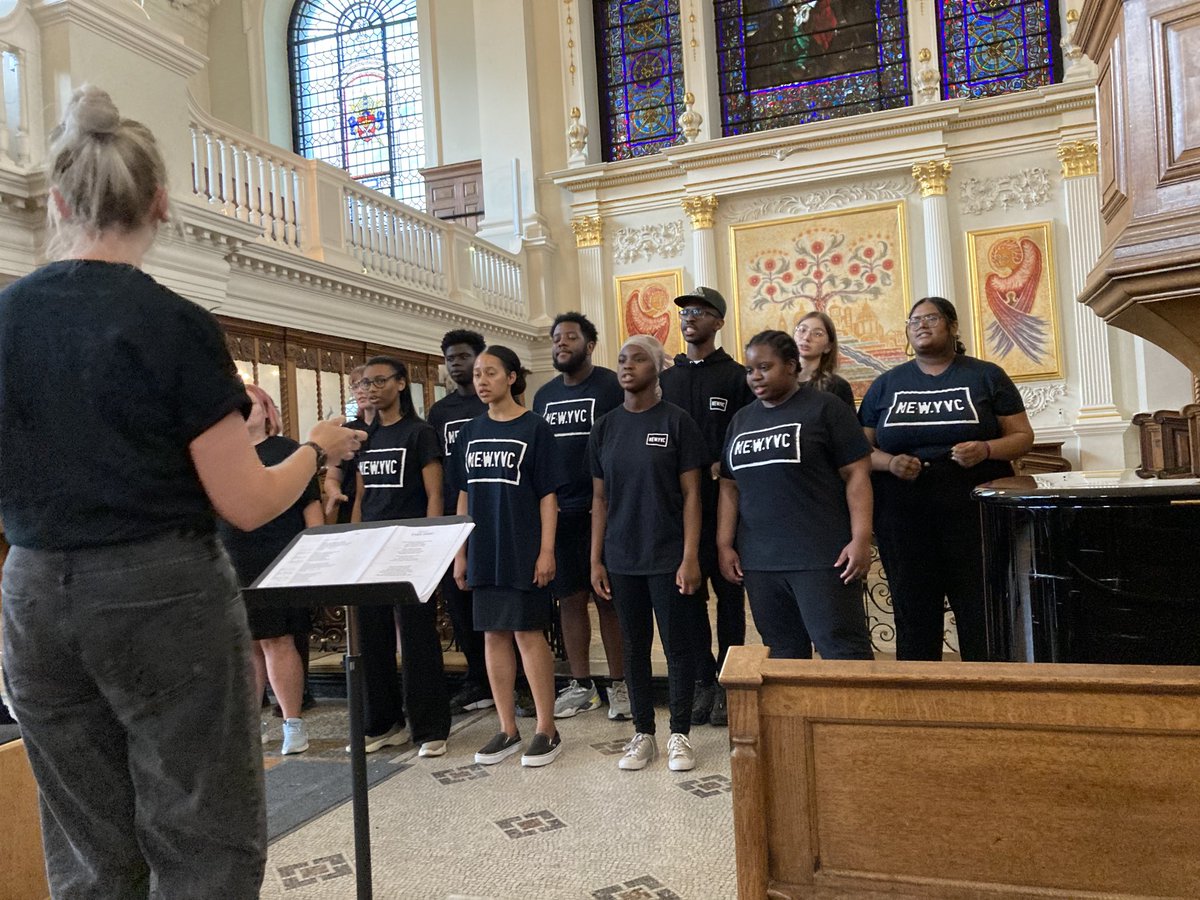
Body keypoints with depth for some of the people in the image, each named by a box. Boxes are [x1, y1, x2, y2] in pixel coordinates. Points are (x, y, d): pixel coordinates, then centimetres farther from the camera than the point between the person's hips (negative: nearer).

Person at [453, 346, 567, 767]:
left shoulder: (534, 428, -4)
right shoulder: (470, 432, 10)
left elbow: (548, 495, -6)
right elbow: (464, 496, 13)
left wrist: (546, 551, -12)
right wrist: (460, 553, 10)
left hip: (523, 553, -5)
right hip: (484, 554, 5)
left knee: (528, 634, -1)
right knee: (493, 636, 9)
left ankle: (547, 730, 13)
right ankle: (507, 729, 21)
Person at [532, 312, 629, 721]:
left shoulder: (612, 386, -3)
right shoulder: (544, 395, 14)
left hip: (601, 511, -5)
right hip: (558, 513, 5)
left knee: (609, 599, 2)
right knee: (570, 599, 10)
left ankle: (619, 684, 13)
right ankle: (580, 685, 21)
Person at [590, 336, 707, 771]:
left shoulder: (676, 421, -5)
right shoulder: (606, 427, 7)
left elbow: (691, 494, -6)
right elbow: (600, 498, 9)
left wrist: (690, 556, -12)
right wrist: (596, 559, 5)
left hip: (667, 556, -4)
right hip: (622, 558, 4)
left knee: (677, 646, 4)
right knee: (634, 646, 12)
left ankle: (680, 735, 19)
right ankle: (643, 734, 25)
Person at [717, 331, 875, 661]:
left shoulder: (825, 408, -1)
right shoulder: (741, 420, 16)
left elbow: (857, 474, -5)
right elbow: (730, 487, 16)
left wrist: (861, 539, -13)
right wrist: (725, 545, 9)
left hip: (822, 557, -5)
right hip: (758, 561, 6)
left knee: (843, 650, -4)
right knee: (782, 655, 12)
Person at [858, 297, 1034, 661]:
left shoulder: (986, 376, 8)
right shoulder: (886, 384, 13)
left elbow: (1023, 436, 6)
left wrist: (987, 449, -14)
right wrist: (889, 462, -10)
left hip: (974, 513, -1)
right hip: (903, 518, 2)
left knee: (982, 617, 1)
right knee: (914, 619, 5)